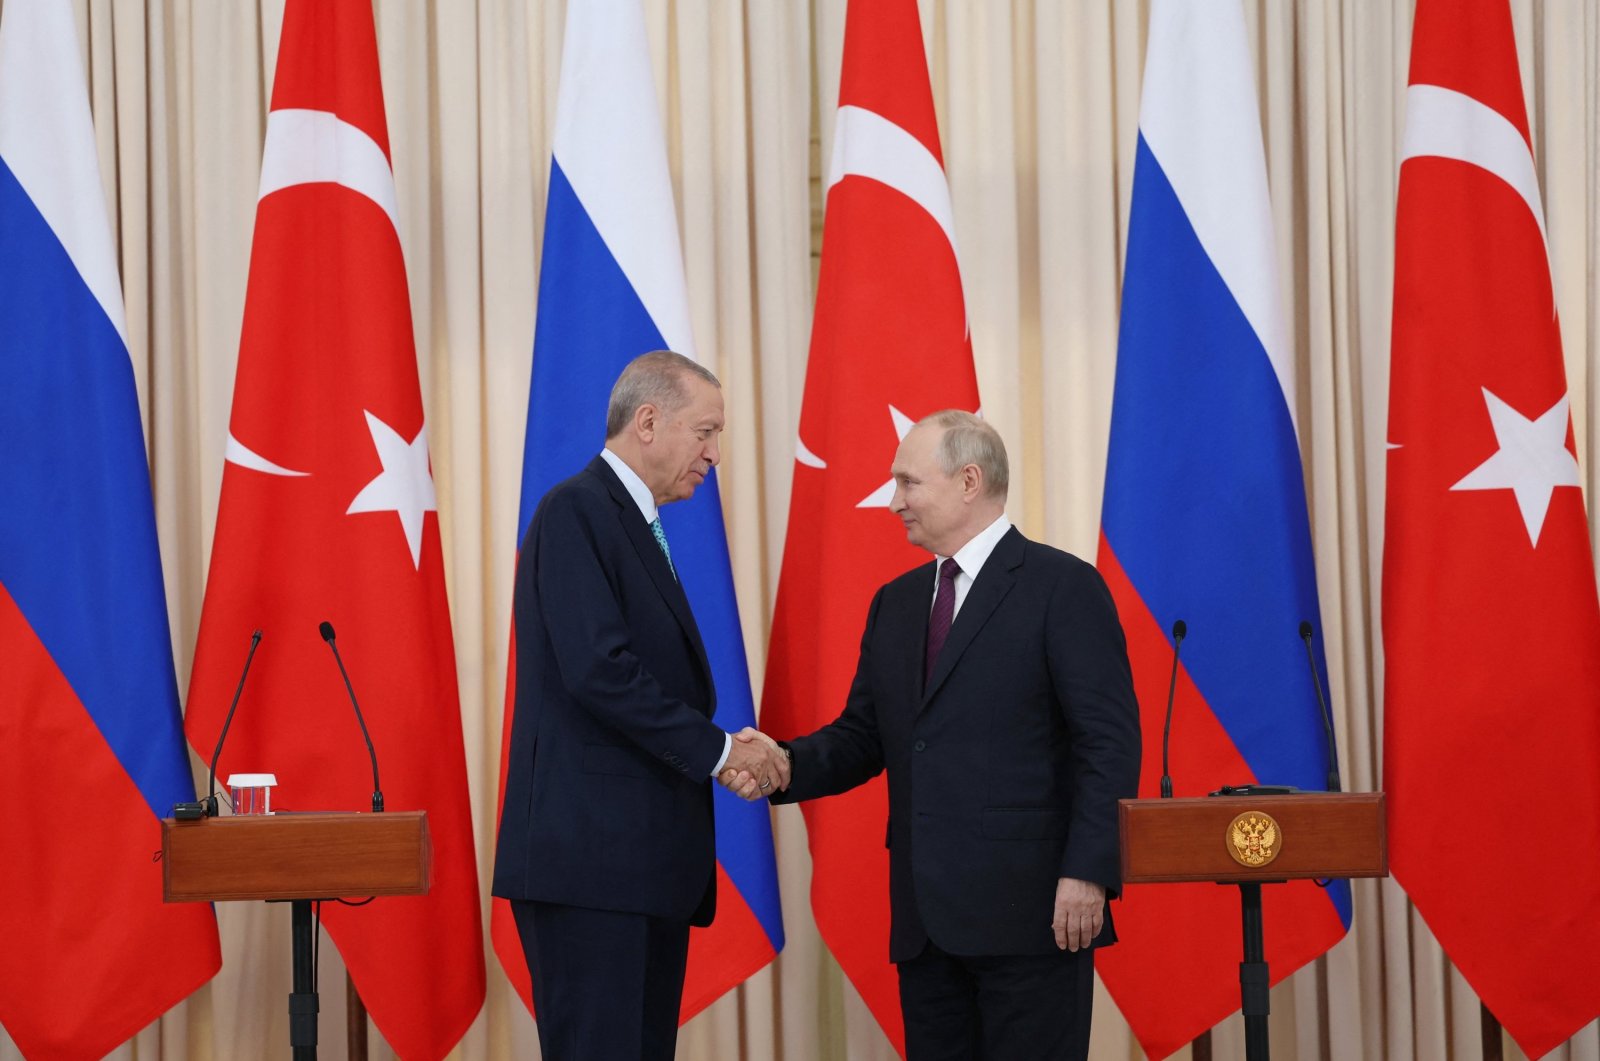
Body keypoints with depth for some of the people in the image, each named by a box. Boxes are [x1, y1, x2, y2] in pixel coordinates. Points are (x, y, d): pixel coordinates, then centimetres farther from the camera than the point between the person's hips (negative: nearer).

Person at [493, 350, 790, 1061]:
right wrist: (717, 749, -12)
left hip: (646, 860, 10)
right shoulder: (577, 511, -9)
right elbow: (598, 670, -20)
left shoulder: (633, 524, 21)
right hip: (590, 855, -10)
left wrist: (729, 755, 4)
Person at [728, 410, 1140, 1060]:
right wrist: (786, 764, -4)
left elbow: (1109, 742, -10)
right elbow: (863, 738, 16)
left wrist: (1086, 872, -18)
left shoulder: (1063, 587, -4)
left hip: (1029, 909, -7)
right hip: (925, 918, 7)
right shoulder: (896, 604, 18)